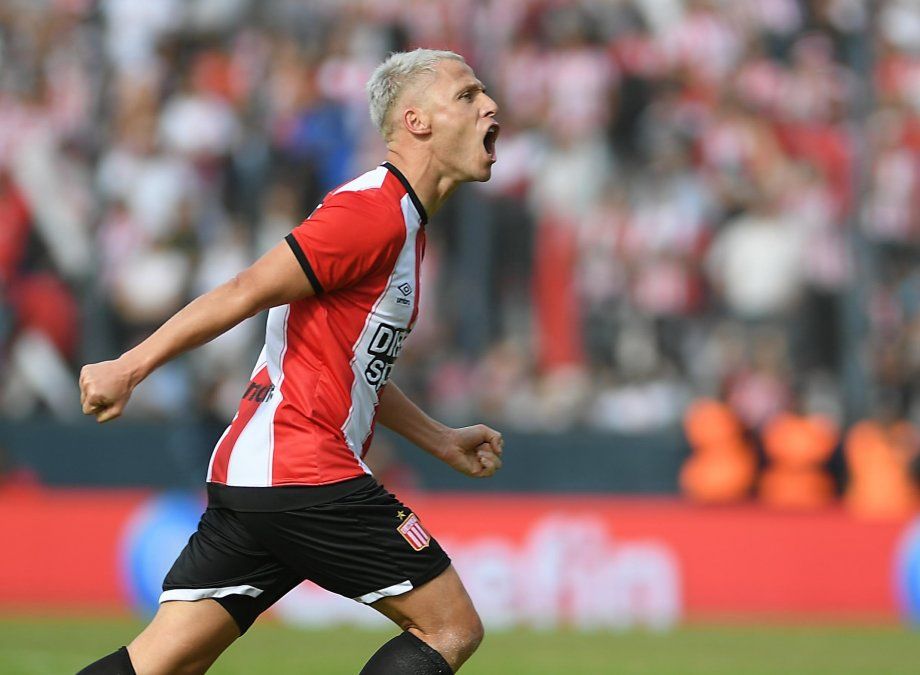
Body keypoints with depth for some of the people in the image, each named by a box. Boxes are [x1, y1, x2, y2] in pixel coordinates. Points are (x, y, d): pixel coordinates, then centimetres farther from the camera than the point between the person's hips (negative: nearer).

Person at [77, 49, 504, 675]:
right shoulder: (376, 211, -12)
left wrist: (441, 440, 30)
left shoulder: (402, 223, 20)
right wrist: (130, 366, -20)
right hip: (306, 476, -10)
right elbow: (247, 291, -17)